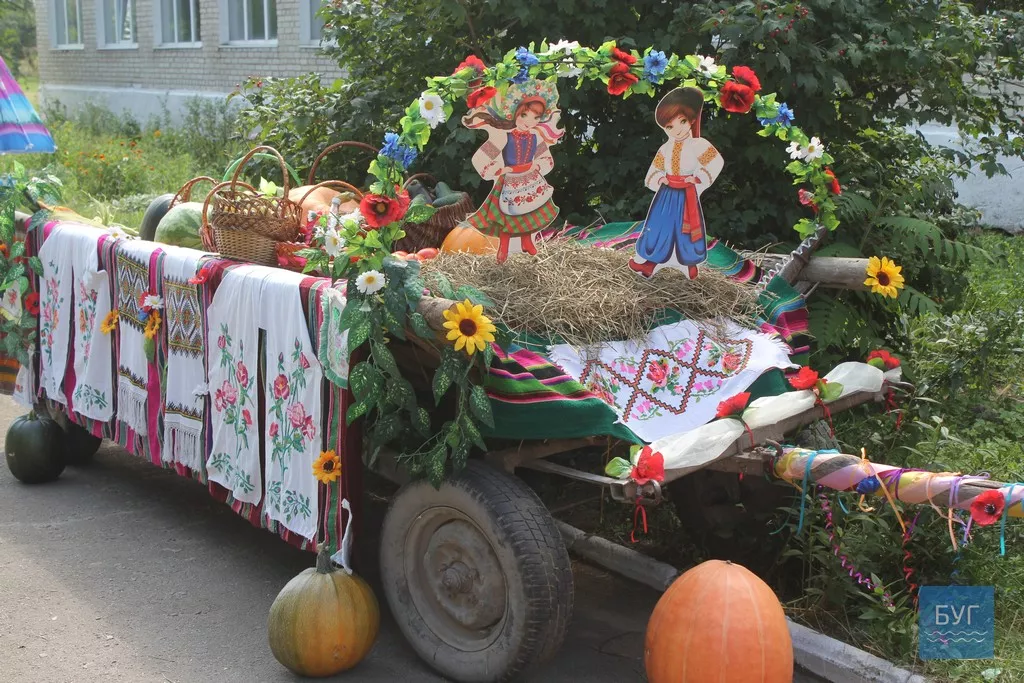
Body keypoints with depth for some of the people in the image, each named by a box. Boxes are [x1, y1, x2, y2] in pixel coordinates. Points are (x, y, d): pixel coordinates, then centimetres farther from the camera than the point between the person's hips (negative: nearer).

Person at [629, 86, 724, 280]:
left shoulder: (697, 145, -12)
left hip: (686, 194, -3)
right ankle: (649, 259, 17)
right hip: (667, 193, 3)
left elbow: (716, 162, -13)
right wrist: (658, 179, -8)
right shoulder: (665, 149, 3)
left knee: (685, 227, 6)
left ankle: (688, 262, 20)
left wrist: (698, 178, -14)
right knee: (660, 224, 8)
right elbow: (655, 169, 12)